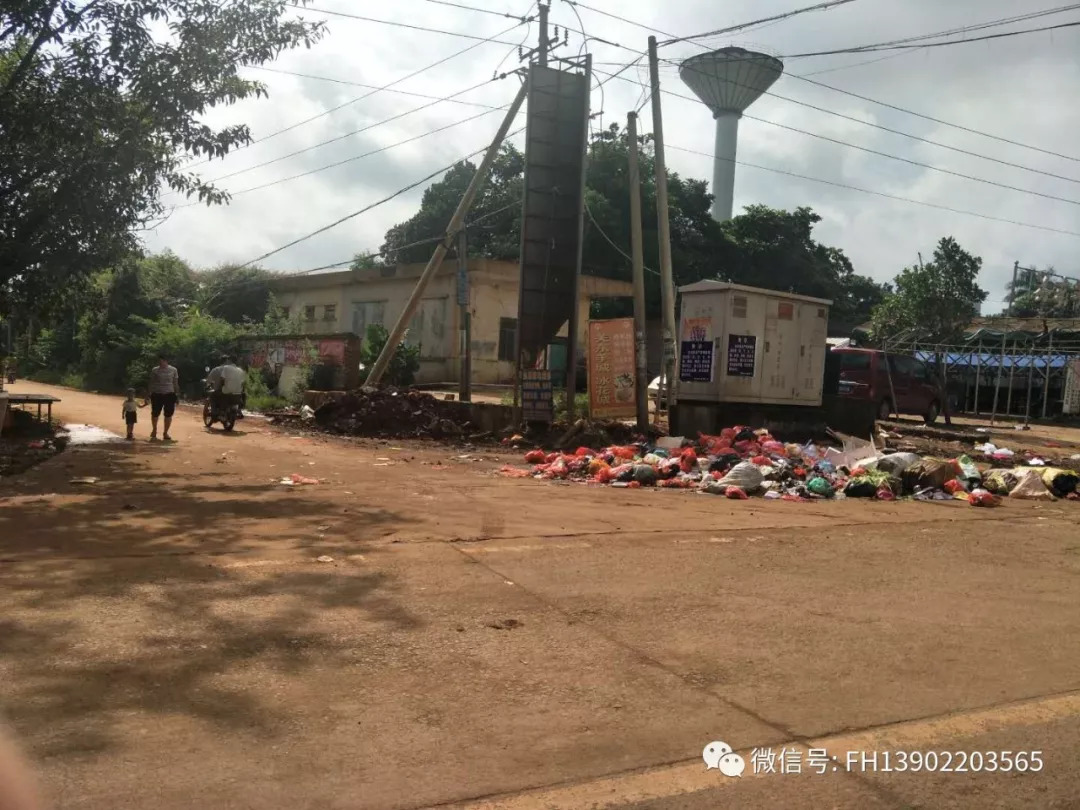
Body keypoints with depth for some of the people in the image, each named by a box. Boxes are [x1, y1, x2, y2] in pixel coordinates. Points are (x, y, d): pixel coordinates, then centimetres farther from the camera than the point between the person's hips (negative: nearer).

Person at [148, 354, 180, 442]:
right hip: (157, 394, -1)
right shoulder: (154, 370, 1)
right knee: (155, 413, 0)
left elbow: (176, 383, 8)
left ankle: (165, 433, 14)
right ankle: (154, 430, 24)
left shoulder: (173, 370, 3)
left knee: (168, 414, 1)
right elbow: (151, 383, 5)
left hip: (169, 394, 1)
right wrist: (150, 394, -1)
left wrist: (177, 394, 5)